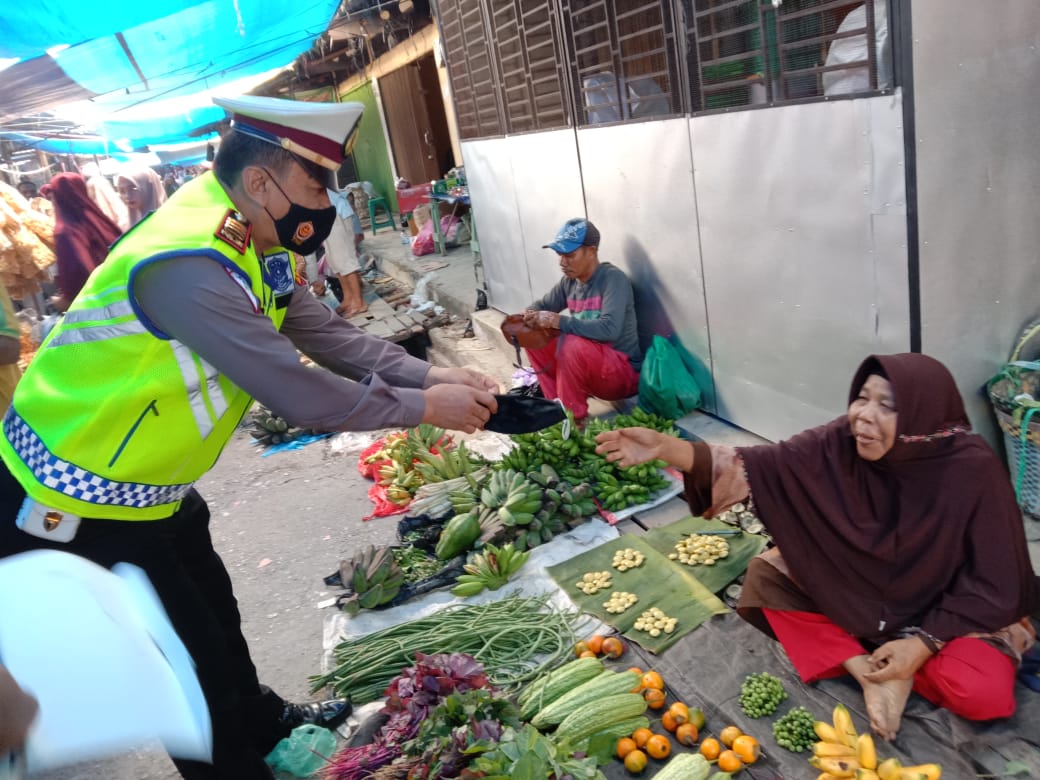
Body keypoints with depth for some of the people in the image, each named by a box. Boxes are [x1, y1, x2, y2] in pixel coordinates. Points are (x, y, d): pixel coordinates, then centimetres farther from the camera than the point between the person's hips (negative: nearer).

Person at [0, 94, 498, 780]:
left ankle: (262, 723, 49)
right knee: (194, 659, 5)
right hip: (74, 511, -9)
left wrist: (431, 375, -11)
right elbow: (300, 396, -32)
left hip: (152, 486, 9)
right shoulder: (189, 265, -33)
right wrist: (423, 408, -21)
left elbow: (328, 334, -2)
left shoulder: (251, 245, -3)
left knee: (213, 611, 25)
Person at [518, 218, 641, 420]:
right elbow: (542, 305, 14)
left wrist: (558, 322, -33)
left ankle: (573, 419, -15)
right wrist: (527, 317, -11)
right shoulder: (570, 281, 1)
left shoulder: (613, 278, -19)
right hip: (589, 369, 8)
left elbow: (610, 329, -33)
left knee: (572, 344, -33)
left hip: (623, 372, -8)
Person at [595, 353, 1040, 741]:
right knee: (765, 576, -13)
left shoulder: (974, 472, -27)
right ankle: (869, 672, -15)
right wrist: (664, 447, -43)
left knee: (984, 695, -29)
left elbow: (994, 582, -17)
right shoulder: (840, 444, -20)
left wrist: (924, 641, -24)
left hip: (946, 609, -3)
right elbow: (759, 465, -30)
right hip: (852, 592, 4)